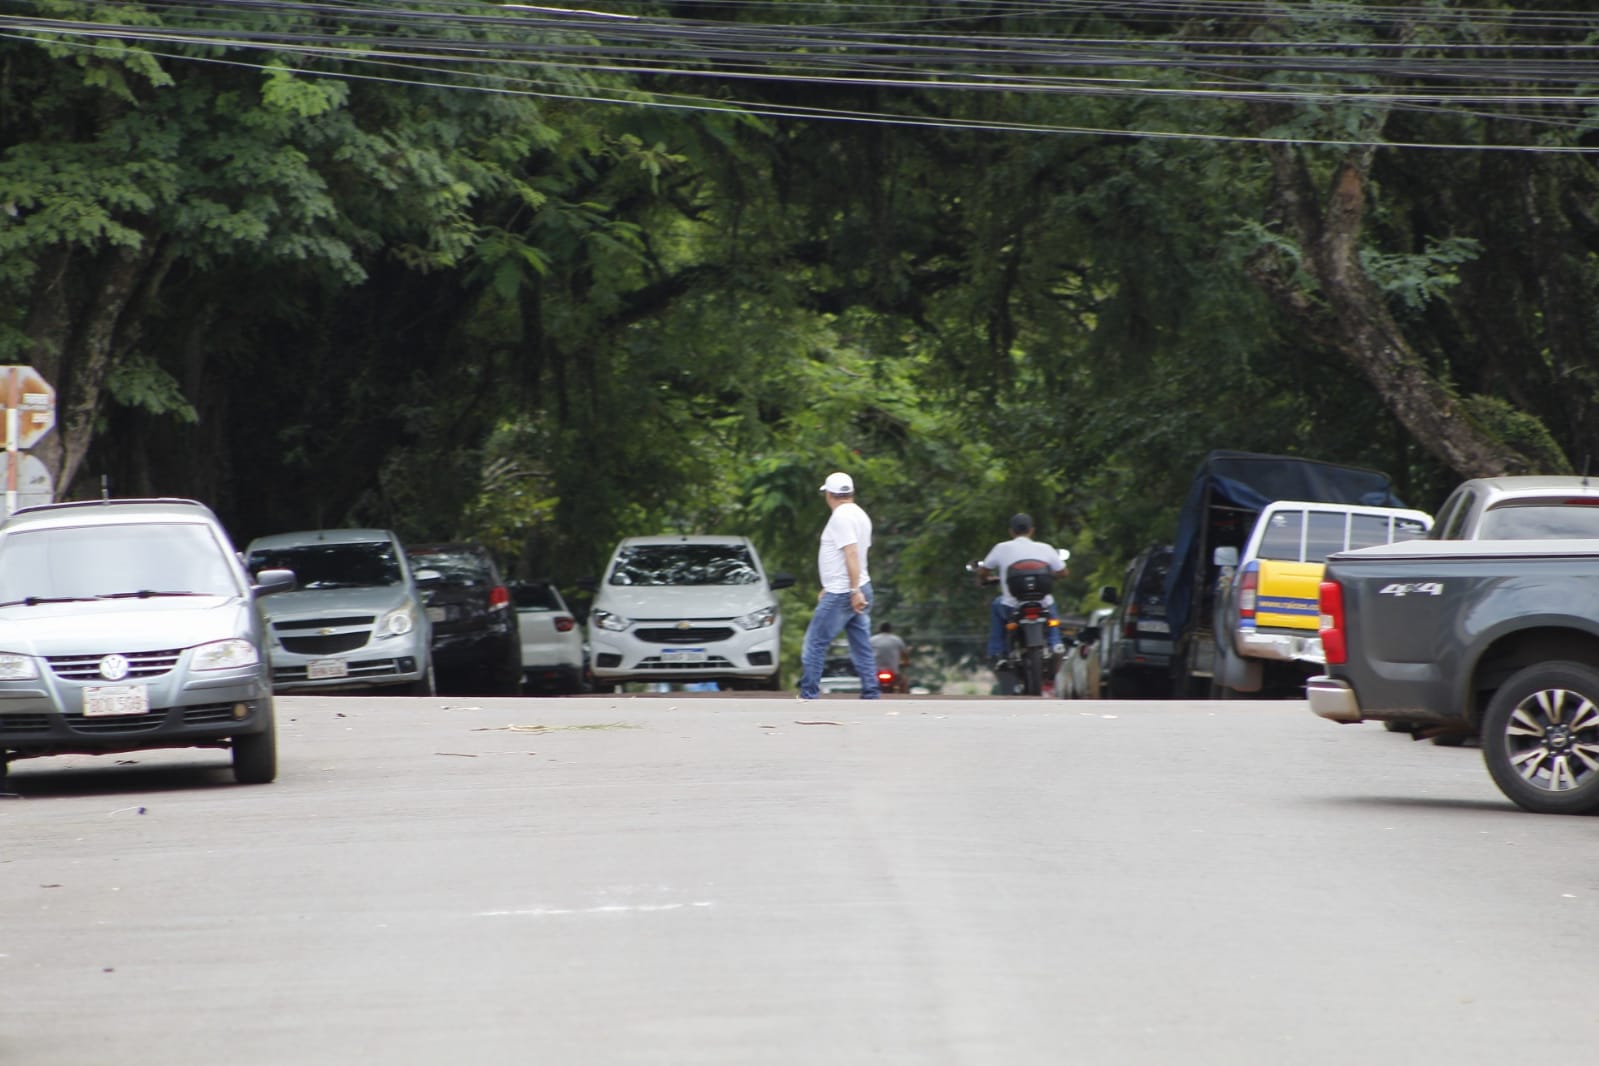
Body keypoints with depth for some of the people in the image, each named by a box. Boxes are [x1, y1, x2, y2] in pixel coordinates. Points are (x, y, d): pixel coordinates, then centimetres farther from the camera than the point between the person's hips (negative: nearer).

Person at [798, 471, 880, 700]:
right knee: (862, 647, 7)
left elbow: (851, 554, -24)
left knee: (815, 643, -2)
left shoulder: (840, 517, -14)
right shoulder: (860, 515, 14)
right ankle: (870, 696, 4)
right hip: (857, 591, 9)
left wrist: (854, 591, -28)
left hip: (842, 594, -9)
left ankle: (808, 695, -2)